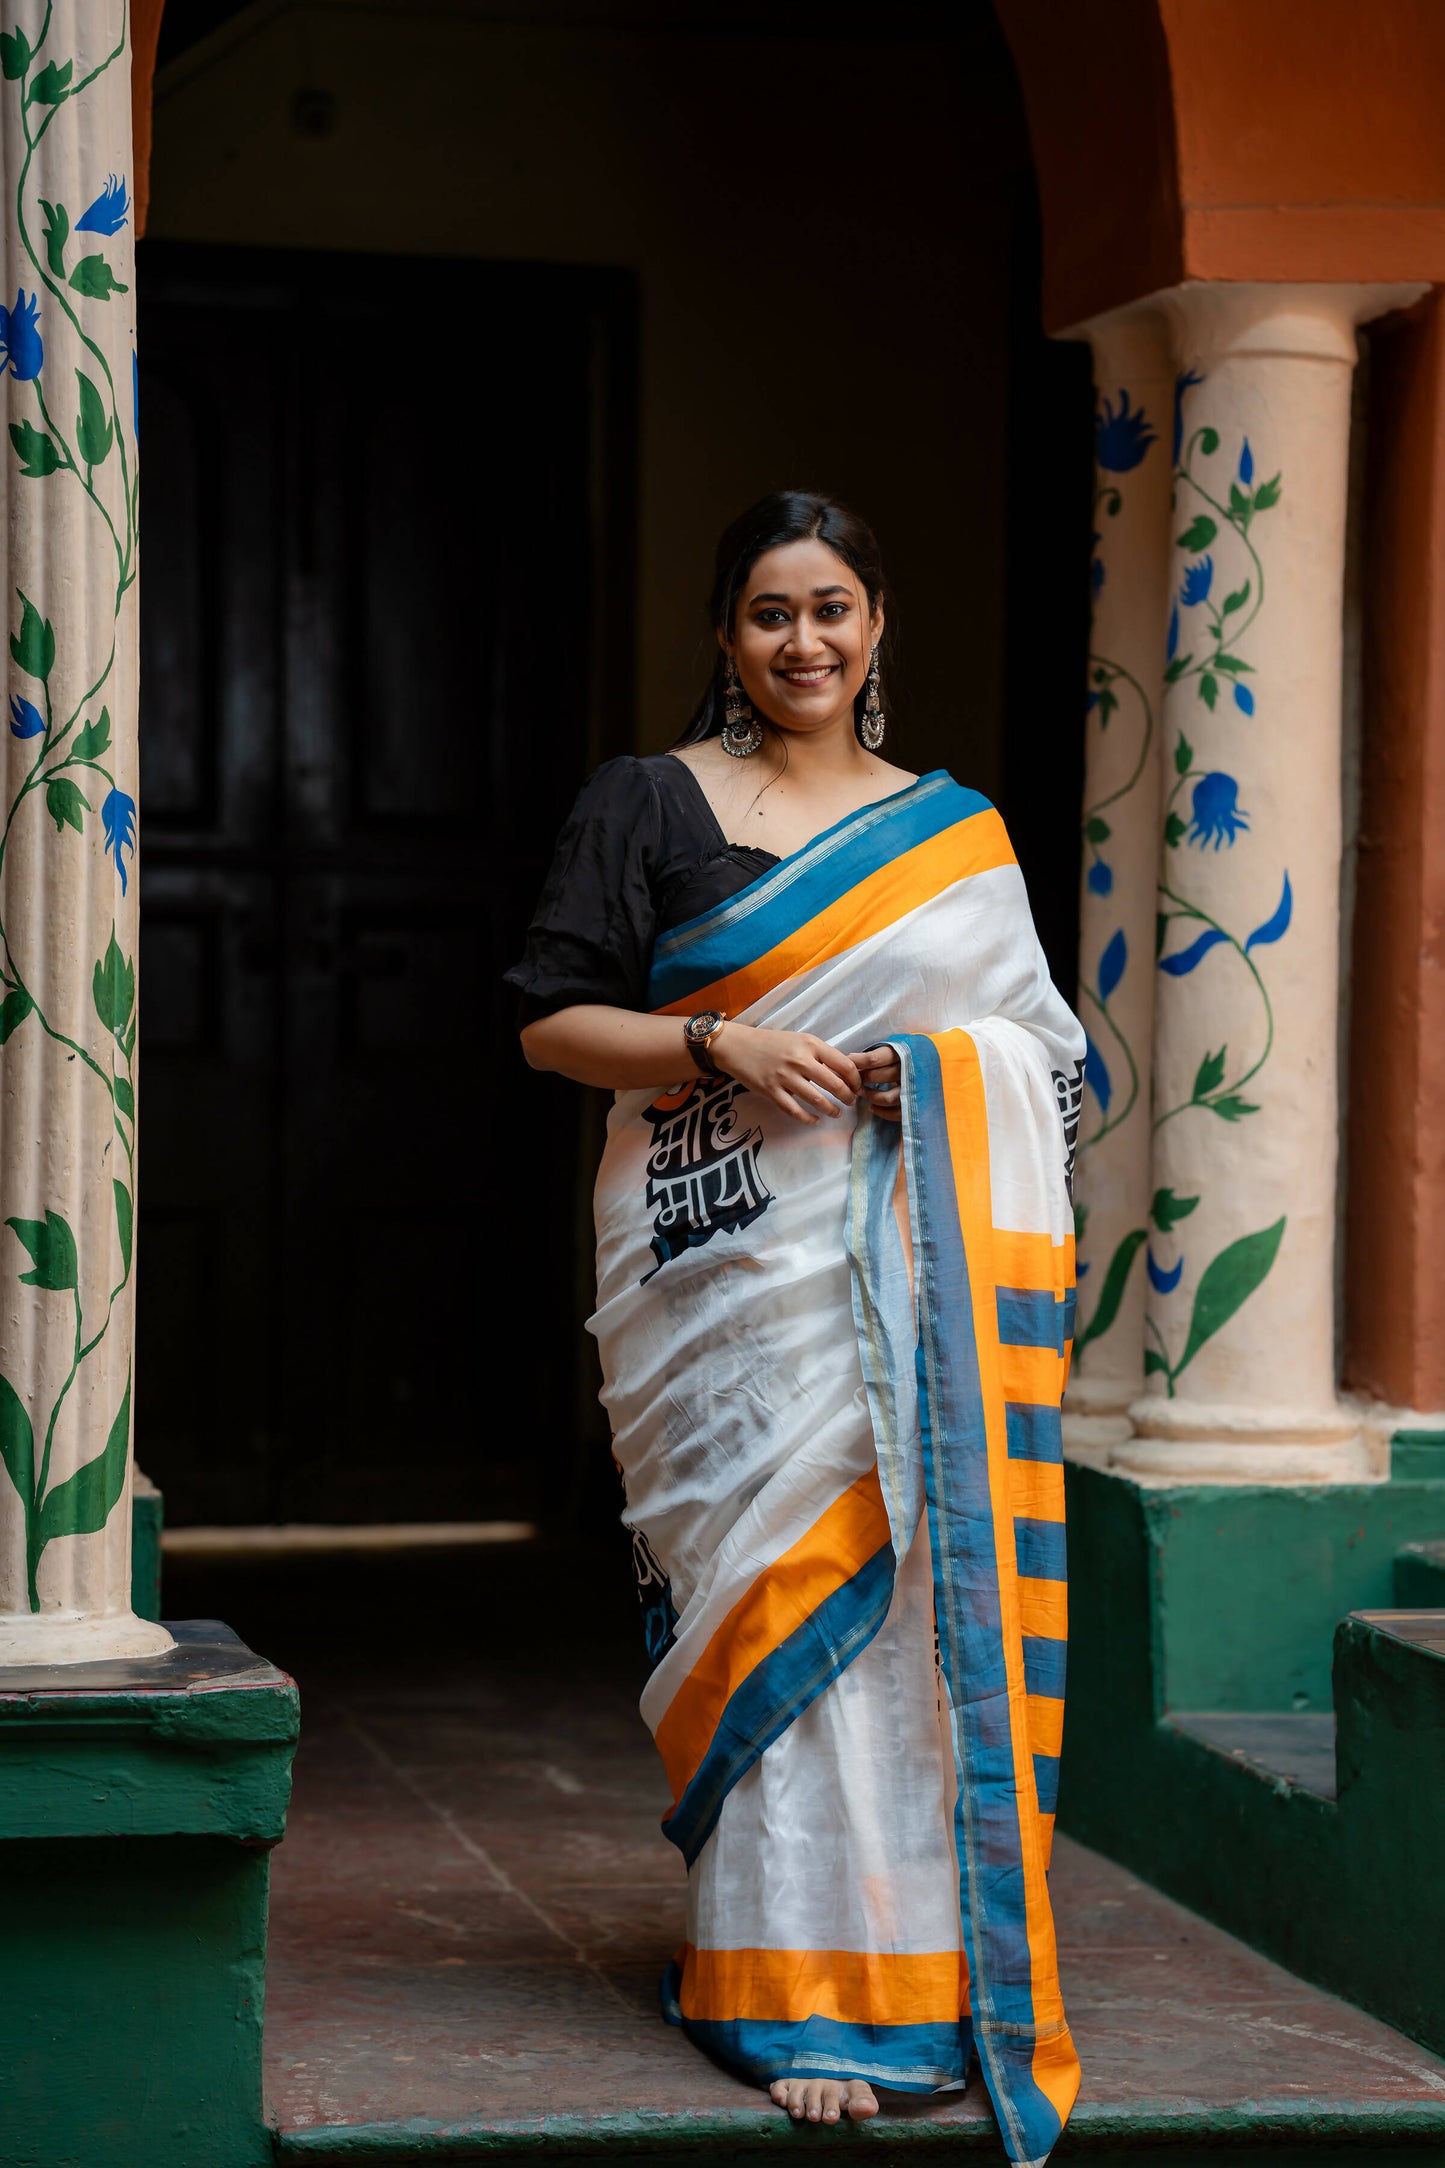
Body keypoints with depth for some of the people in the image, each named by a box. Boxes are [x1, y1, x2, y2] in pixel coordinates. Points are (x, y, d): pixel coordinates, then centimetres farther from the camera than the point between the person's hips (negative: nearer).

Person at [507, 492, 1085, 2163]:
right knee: (782, 1574, -9)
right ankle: (799, 1989, -3)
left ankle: (934, 1970, 11)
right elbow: (552, 1023, 3)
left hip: (917, 1261, 3)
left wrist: (939, 1068, -5)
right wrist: (720, 1046, -12)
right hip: (731, 1257, -3)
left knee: (923, 1581, -2)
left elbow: (1042, 1052, 16)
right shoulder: (648, 804, 7)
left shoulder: (955, 832, 15)